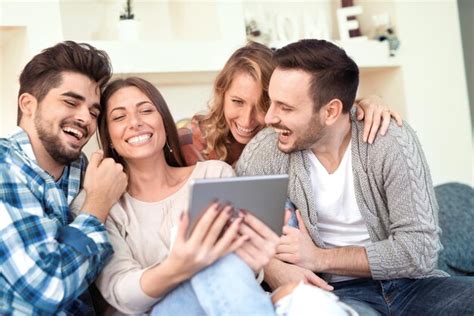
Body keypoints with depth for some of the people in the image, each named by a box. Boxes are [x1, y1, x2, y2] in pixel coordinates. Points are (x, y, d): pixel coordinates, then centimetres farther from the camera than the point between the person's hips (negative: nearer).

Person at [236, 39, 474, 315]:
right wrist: (272, 267, -23)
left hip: (409, 283, 2)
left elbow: (420, 250, -15)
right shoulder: (264, 152, -8)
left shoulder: (392, 141, -12)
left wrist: (320, 258, -18)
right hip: (337, 293, -2)